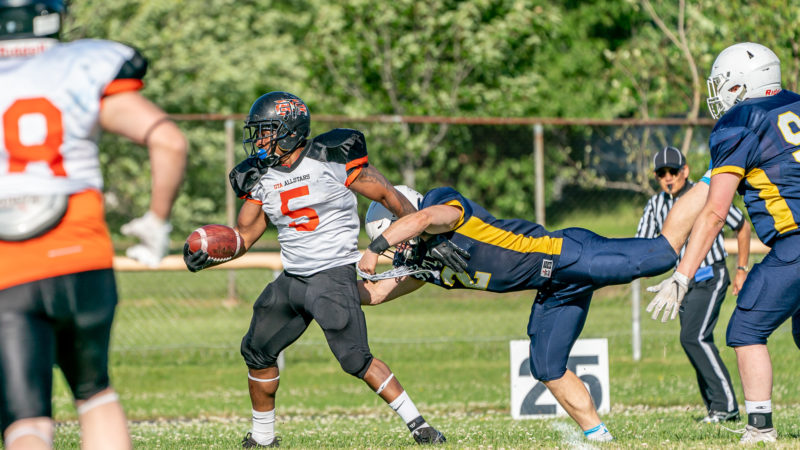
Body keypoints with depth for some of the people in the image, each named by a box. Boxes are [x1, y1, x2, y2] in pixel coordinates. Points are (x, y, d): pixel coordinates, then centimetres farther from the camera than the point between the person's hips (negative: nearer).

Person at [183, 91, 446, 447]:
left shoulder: (331, 160, -12)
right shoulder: (260, 177, 6)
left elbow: (386, 194, -5)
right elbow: (243, 235, 10)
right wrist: (207, 255, -8)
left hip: (334, 275, -7)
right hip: (292, 280, 8)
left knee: (355, 358, -18)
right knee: (257, 351, 13)